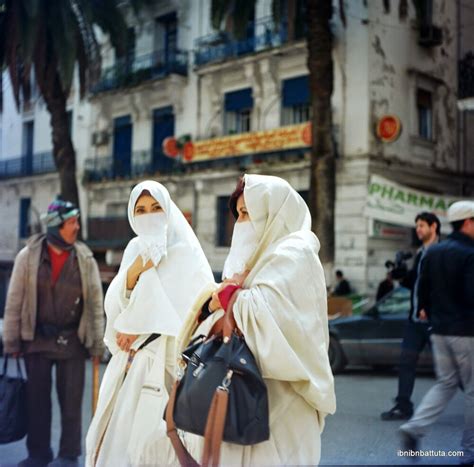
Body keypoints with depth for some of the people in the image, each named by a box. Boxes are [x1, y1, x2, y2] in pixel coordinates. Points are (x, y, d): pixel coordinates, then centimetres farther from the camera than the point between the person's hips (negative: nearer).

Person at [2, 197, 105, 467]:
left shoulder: (85, 258, -1)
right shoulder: (29, 256, -3)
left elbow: (96, 302, 2)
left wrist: (97, 342, 0)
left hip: (72, 341, 0)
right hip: (37, 339, 0)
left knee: (71, 400, 4)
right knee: (37, 399, 10)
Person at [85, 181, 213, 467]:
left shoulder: (184, 250, -6)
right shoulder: (136, 250, 11)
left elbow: (182, 312, -12)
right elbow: (114, 303, 5)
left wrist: (138, 328, -8)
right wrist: (133, 272, -12)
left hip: (167, 358, -6)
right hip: (132, 357, 6)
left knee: (145, 436, -8)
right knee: (114, 433, 5)